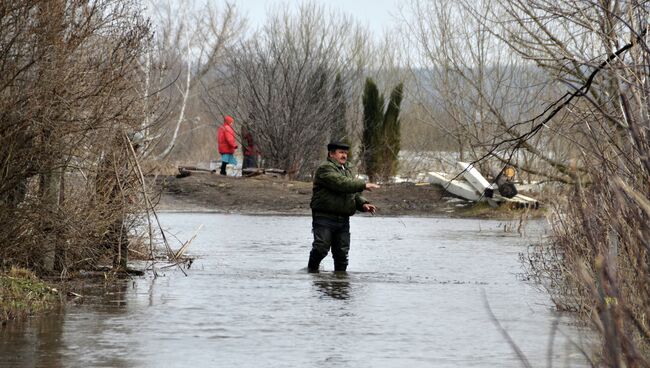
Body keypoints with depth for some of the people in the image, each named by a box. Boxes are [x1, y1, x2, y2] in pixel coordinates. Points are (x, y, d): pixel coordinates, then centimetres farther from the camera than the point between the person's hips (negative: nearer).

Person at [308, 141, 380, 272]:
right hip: (324, 217, -8)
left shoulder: (347, 171, 23)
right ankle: (312, 270, 4)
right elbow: (341, 183, -22)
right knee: (321, 248, -12)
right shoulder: (325, 169, -7)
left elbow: (354, 195, 23)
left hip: (343, 220, 8)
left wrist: (363, 204, 3)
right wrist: (364, 185, -21)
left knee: (342, 252, 5)